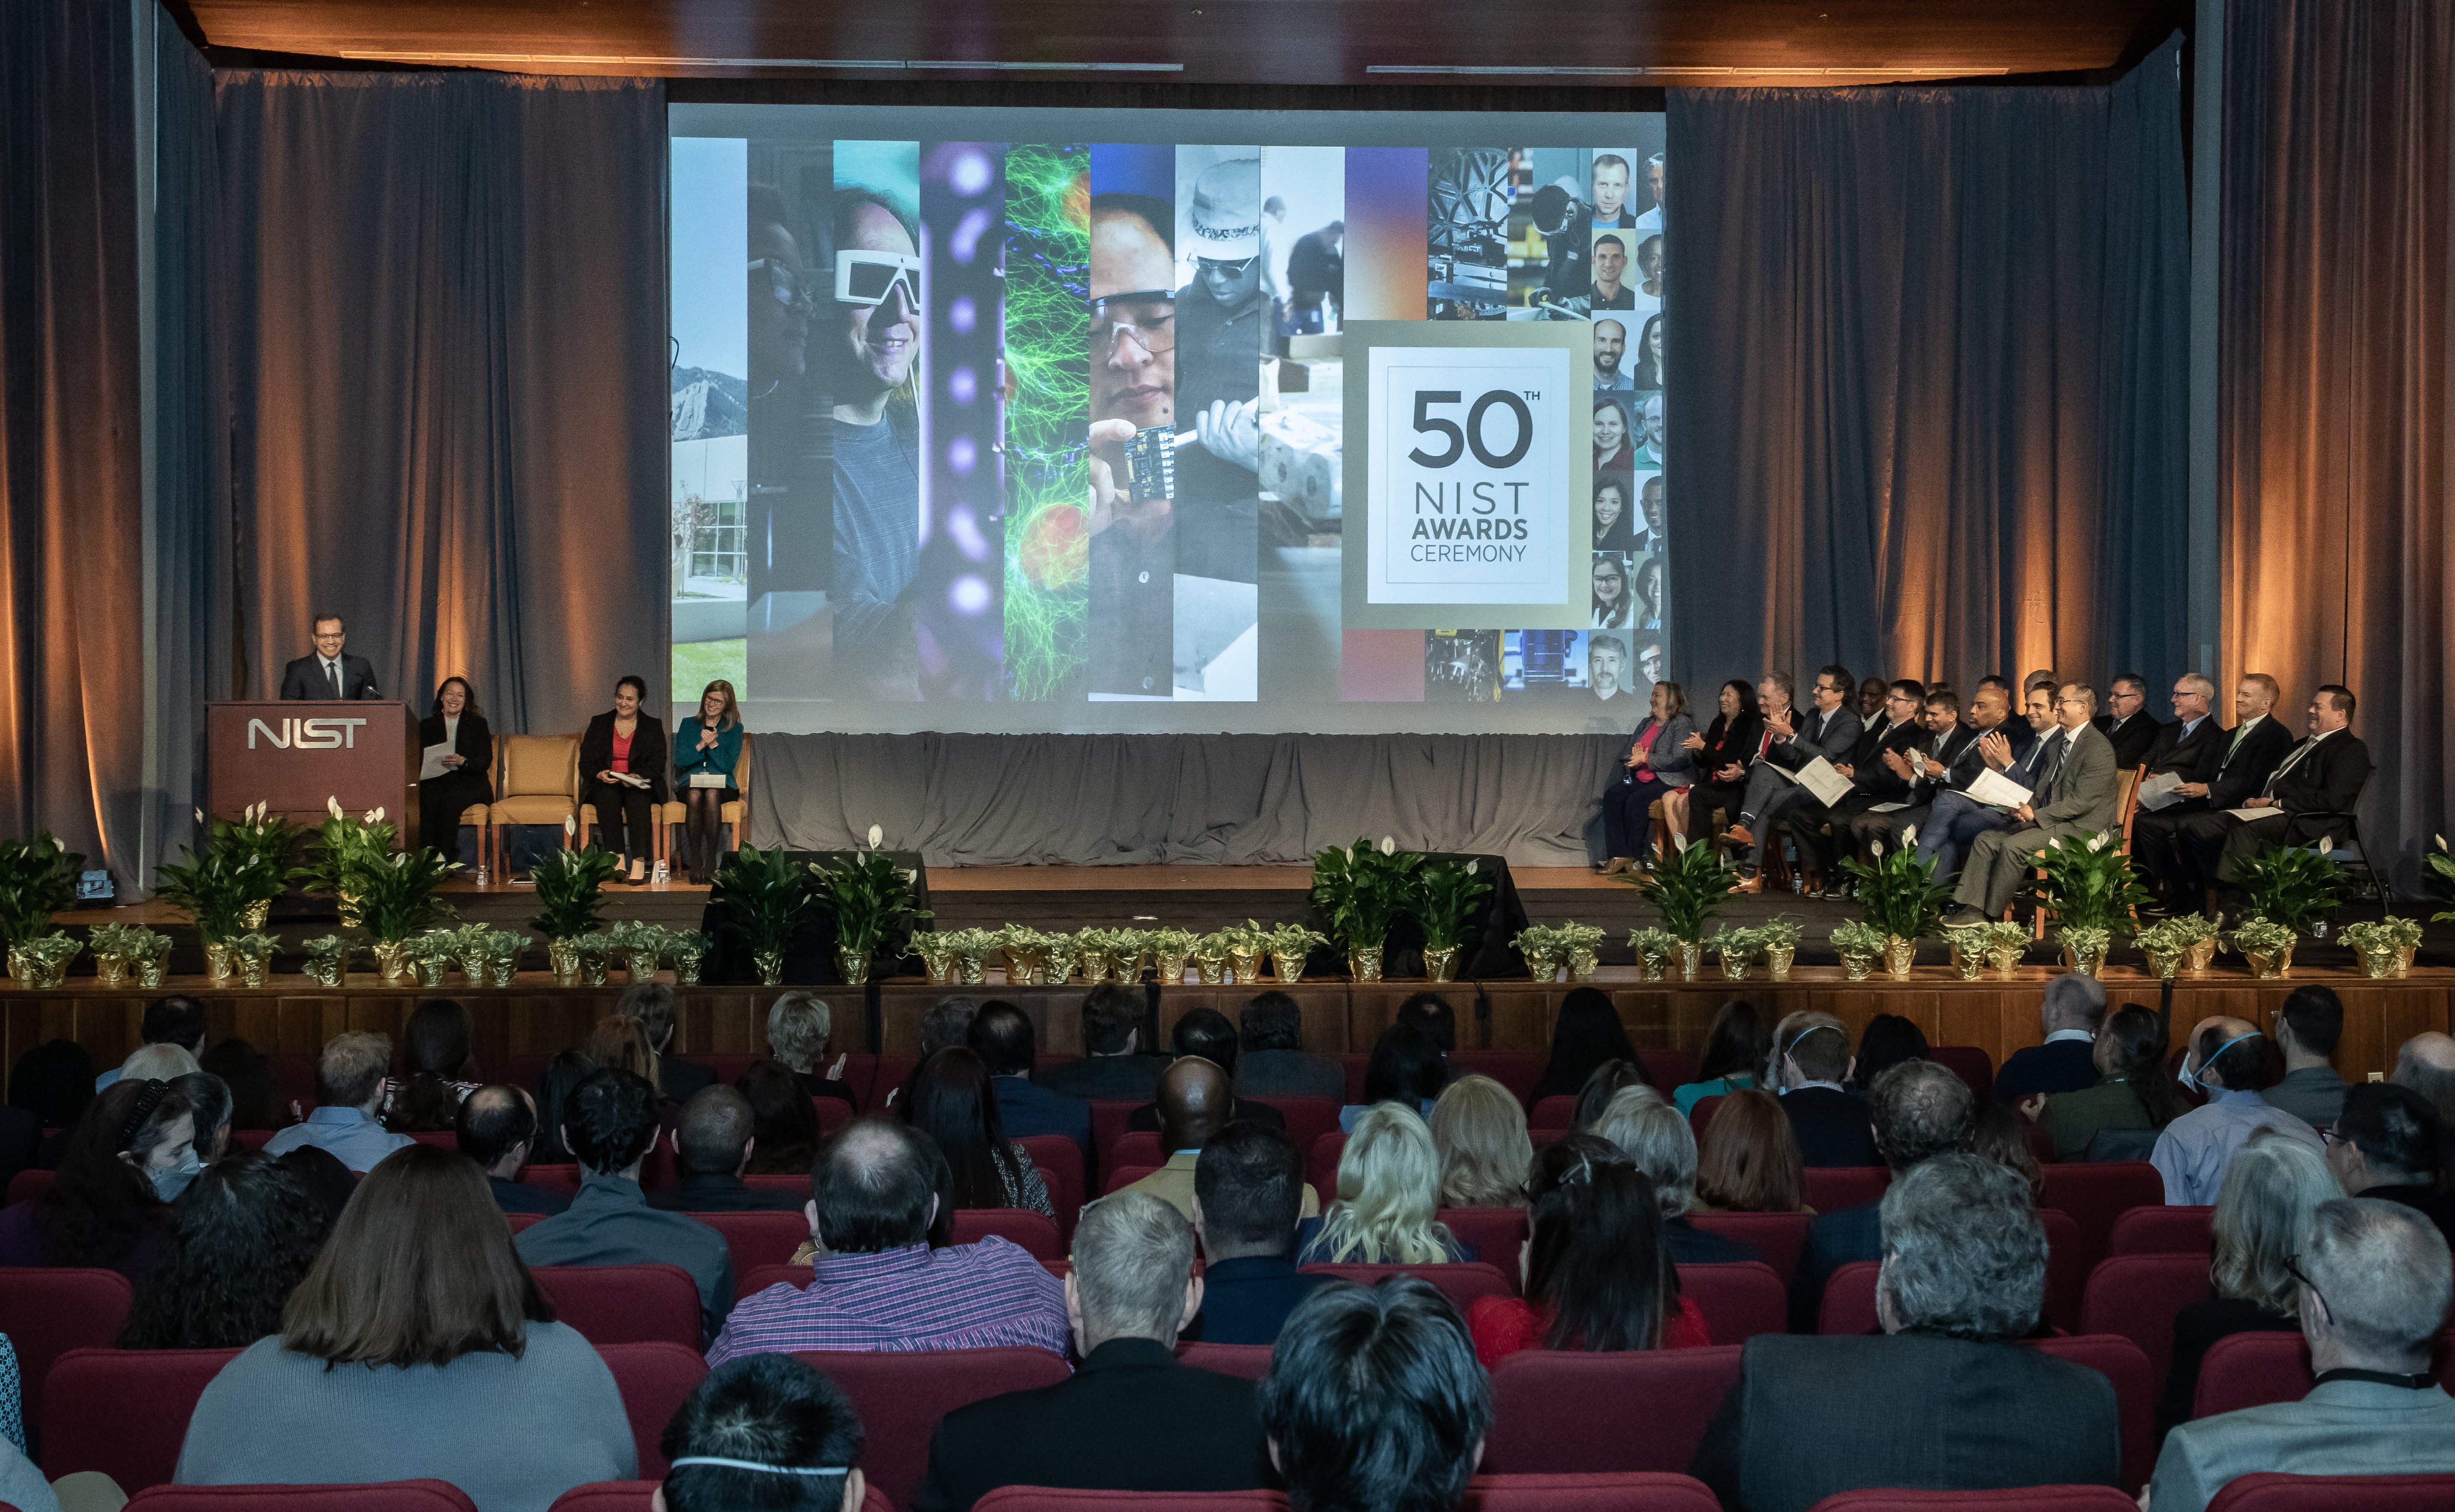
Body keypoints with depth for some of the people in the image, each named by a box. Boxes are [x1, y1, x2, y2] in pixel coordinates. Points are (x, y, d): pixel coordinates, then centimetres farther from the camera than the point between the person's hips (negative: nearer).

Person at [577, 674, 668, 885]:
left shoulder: (653, 726, 12)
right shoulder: (599, 724, 15)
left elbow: (657, 764, 0)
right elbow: (585, 761, 7)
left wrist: (637, 777, -21)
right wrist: (599, 774, -16)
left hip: (641, 785, -1)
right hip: (604, 784, 1)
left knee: (638, 798, -36)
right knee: (608, 797, -35)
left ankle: (639, 863, -43)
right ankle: (617, 860, -41)